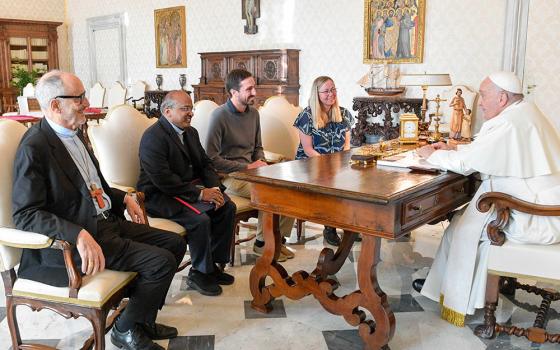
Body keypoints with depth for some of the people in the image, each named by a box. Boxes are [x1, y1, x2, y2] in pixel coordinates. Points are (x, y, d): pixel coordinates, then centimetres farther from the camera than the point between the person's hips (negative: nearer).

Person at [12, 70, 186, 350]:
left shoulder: (74, 132, 11)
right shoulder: (34, 148, -18)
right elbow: (25, 214, -22)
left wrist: (123, 198, 9)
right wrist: (79, 236, -33)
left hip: (106, 221, 10)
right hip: (70, 241, -9)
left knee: (174, 243, 6)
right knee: (161, 262, -19)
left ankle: (142, 319, 18)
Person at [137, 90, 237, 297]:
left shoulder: (191, 132, 12)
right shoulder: (153, 137, -17)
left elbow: (205, 163, 12)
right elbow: (163, 179, -25)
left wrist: (214, 188, -8)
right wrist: (199, 193, -25)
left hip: (190, 188, 9)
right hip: (159, 196, -9)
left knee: (227, 207, -8)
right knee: (200, 218, -29)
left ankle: (214, 263, 6)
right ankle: (199, 273, -6)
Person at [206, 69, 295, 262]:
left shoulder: (253, 113, 9)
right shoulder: (220, 115, -13)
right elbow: (212, 158, -16)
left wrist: (261, 163, -2)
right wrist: (247, 167, -16)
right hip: (229, 174, -7)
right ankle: (262, 244, -5)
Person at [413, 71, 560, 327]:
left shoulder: (509, 124, -22)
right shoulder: (524, 113, 11)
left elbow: (465, 163, -19)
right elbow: (484, 151, 22)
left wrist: (431, 154, -3)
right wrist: (453, 149, 13)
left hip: (537, 220, -10)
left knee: (464, 227, 0)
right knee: (472, 214, 14)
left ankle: (457, 298, 18)